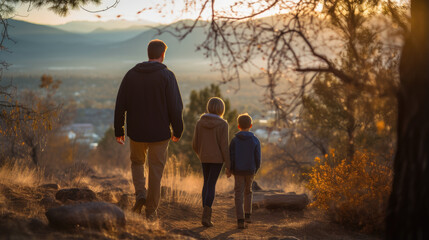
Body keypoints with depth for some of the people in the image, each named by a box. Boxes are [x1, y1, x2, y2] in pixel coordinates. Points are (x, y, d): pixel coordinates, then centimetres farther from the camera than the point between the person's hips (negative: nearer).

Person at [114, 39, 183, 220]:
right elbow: (175, 107, -11)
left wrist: (119, 130, 9)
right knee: (155, 171, 7)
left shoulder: (131, 74, 2)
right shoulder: (166, 76, -8)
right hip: (159, 133, -2)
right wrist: (177, 131, 0)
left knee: (137, 162, 26)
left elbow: (120, 105, 2)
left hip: (136, 132, 3)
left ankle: (140, 193, 4)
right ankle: (151, 211, 11)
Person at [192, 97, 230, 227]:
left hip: (204, 158, 4)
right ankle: (205, 216, -15)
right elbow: (224, 146, -13)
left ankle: (207, 215, 15)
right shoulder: (222, 124, -11)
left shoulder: (200, 122, 0)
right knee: (211, 185, -3)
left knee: (206, 184, 16)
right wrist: (228, 165, -8)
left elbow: (195, 144, 2)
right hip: (217, 158, -4)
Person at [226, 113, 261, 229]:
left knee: (239, 195, 0)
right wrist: (256, 170, 13)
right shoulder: (255, 141, -5)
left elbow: (231, 157, -8)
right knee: (248, 192, 22)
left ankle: (240, 220, -8)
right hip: (250, 171, 1)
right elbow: (258, 158, -4)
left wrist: (229, 169, 5)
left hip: (238, 171, -1)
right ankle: (248, 215, 24)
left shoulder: (234, 140, -6)